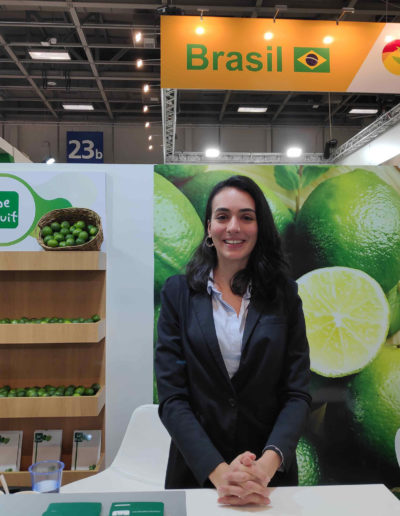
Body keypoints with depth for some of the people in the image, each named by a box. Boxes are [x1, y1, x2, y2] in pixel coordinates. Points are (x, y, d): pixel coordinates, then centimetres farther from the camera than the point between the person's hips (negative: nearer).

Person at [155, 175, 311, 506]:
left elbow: (297, 393, -6)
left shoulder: (284, 295, -3)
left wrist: (268, 463, -21)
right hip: (197, 471, 0)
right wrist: (218, 470, -20)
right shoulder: (179, 292, -6)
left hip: (271, 473, 1)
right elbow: (171, 396, -9)